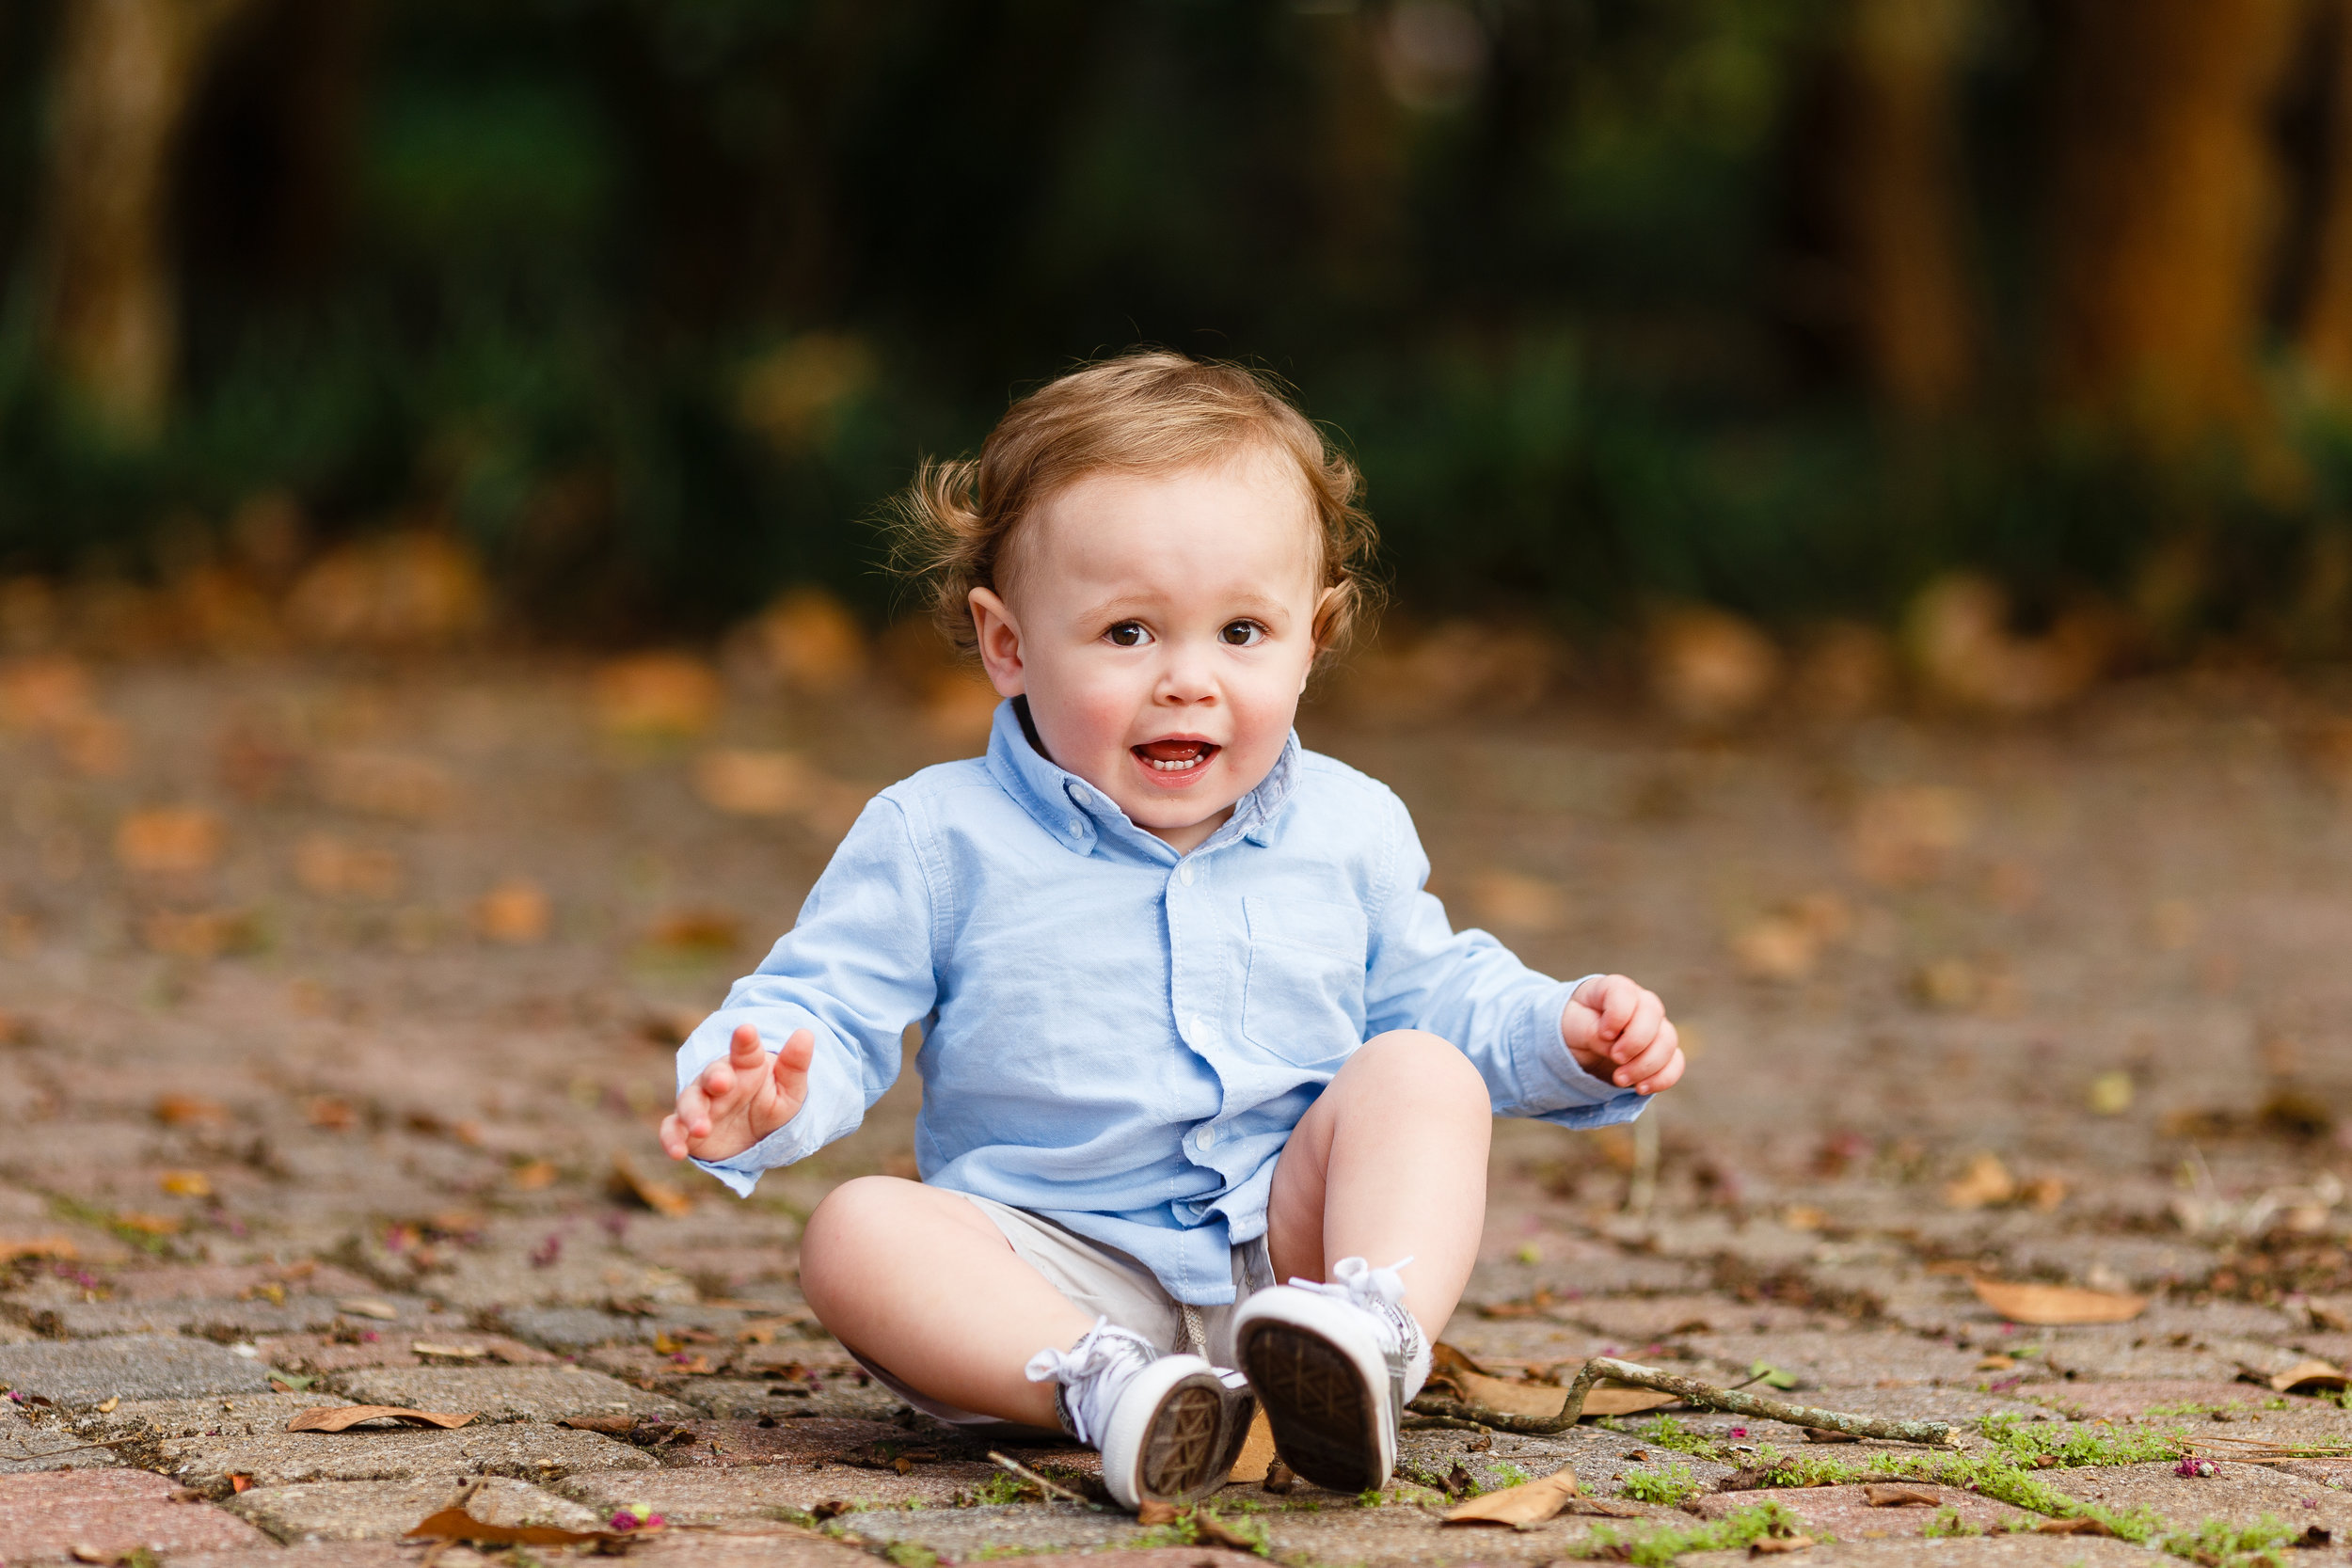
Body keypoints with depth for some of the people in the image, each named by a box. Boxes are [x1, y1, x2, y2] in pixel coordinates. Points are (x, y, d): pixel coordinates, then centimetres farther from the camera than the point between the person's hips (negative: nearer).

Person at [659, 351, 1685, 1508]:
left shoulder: (1349, 830, 9)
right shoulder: (940, 838, 0)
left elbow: (1433, 994, 22)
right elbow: (828, 1009, 0)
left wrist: (1568, 1032, 3)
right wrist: (761, 1089, -23)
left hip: (1291, 1246, 2)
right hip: (1055, 1271, -2)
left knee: (1421, 1077, -22)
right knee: (858, 1232, -28)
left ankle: (1371, 1343, -44)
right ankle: (1106, 1389, -48)